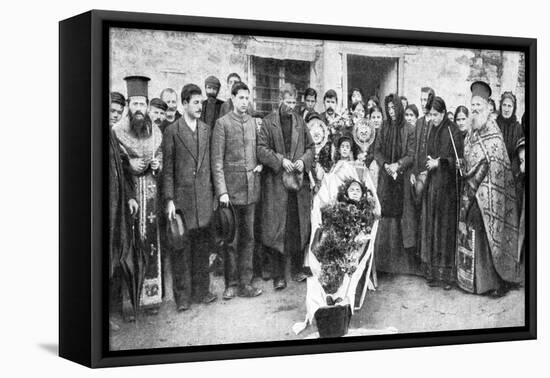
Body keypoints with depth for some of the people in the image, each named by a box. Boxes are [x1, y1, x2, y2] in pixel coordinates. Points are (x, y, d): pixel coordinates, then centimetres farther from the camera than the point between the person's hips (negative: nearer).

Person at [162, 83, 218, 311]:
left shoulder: (206, 130, 10)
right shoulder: (172, 131, -3)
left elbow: (211, 163, 11)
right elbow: (167, 168, -4)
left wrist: (215, 193, 6)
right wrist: (169, 200, -10)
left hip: (204, 197, 4)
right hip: (182, 197, -4)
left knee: (203, 245, 9)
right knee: (181, 247, 0)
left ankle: (201, 290, 19)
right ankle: (182, 295, 8)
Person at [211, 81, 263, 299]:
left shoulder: (253, 122, 10)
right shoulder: (222, 123, -4)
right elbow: (217, 160, -7)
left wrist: (260, 164, 3)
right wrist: (222, 191, -13)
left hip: (251, 188, 5)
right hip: (231, 187, -5)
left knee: (248, 237, 8)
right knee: (231, 239, 0)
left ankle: (245, 283, 14)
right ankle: (231, 284, 9)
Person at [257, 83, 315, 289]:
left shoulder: (300, 122, 12)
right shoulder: (268, 122, 0)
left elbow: (310, 147, 15)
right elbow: (261, 149, -6)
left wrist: (303, 161, -4)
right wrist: (281, 160, -16)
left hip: (299, 180, 4)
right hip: (276, 182, -4)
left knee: (298, 226, 6)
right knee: (277, 228, -4)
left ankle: (298, 268, 18)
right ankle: (278, 275, 1)